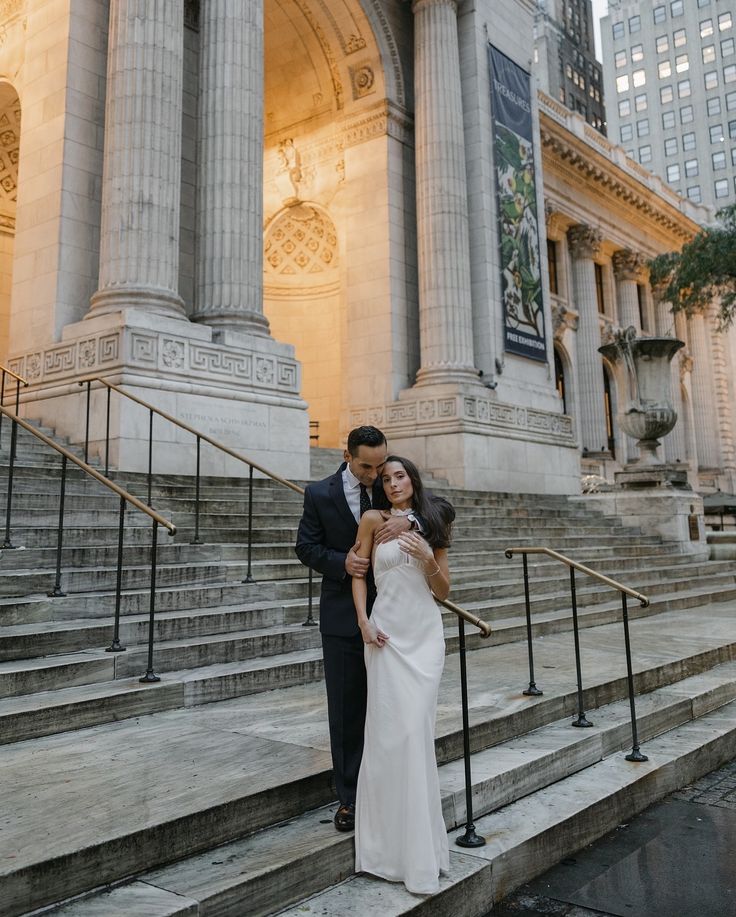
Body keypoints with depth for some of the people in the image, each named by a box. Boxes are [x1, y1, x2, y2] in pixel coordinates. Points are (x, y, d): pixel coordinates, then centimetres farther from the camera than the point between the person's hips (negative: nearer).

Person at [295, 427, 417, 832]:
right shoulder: (319, 494, -4)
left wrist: (409, 520, -25)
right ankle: (350, 796, 21)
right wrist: (341, 562, -18)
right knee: (346, 708, 7)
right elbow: (306, 546, 0)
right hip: (344, 615, -1)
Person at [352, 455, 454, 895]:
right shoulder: (374, 520, 0)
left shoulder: (432, 524, 6)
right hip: (387, 632, -1)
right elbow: (358, 573, 5)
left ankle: (418, 836, 18)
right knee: (389, 730, -2)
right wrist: (363, 622, -6)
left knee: (417, 729, 1)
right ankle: (389, 834, 16)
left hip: (426, 633, 2)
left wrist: (429, 560, -10)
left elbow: (443, 590, 8)